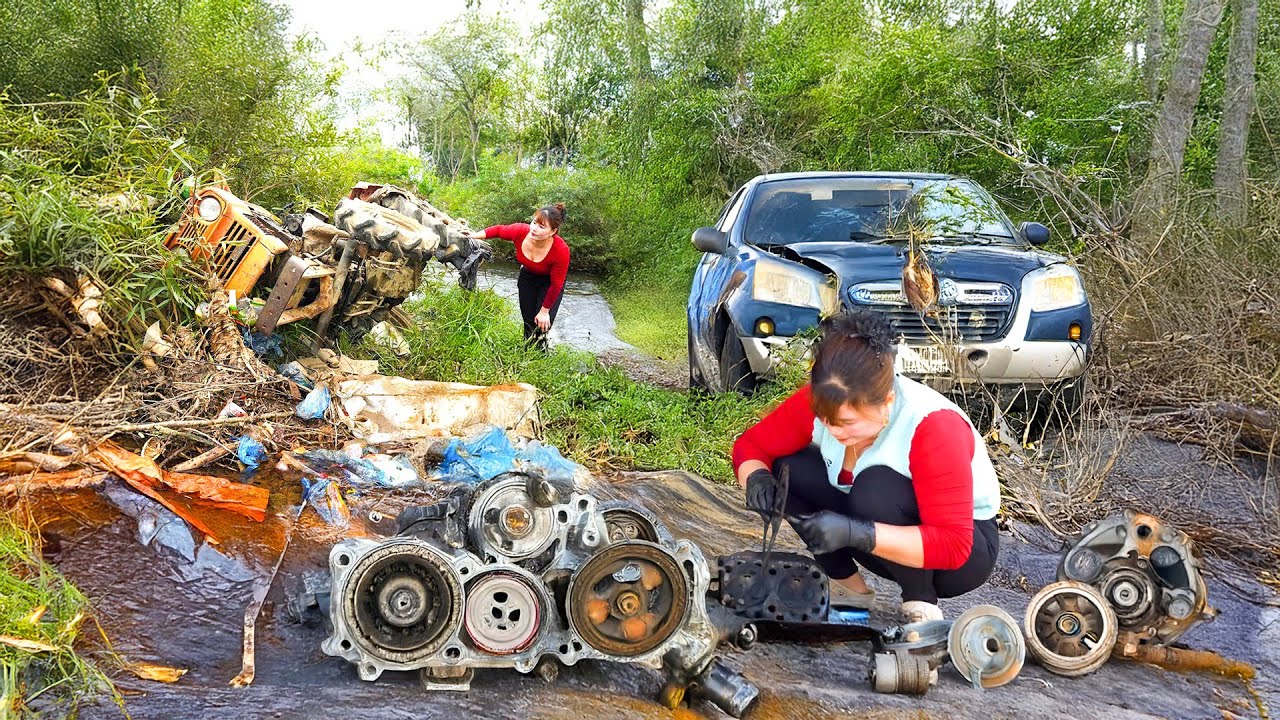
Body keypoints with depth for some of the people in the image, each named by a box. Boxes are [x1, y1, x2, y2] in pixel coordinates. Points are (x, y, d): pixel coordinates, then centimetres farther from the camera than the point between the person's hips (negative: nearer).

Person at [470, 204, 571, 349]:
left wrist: (544, 311, -16)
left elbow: (556, 285, -25)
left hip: (549, 282, -3)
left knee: (542, 325, -11)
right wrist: (475, 236, -16)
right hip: (528, 276, 3)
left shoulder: (561, 251, -39)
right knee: (528, 321, 9)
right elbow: (498, 230, -7)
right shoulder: (520, 231, -33)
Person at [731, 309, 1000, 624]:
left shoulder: (933, 427, -33)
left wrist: (855, 533, -46)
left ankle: (921, 608, -14)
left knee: (877, 486, -35)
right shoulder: (825, 402, -18)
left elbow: (953, 546, -35)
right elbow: (751, 444, -8)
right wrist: (757, 478, -31)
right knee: (787, 469, -15)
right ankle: (848, 586, 0)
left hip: (965, 551, -6)